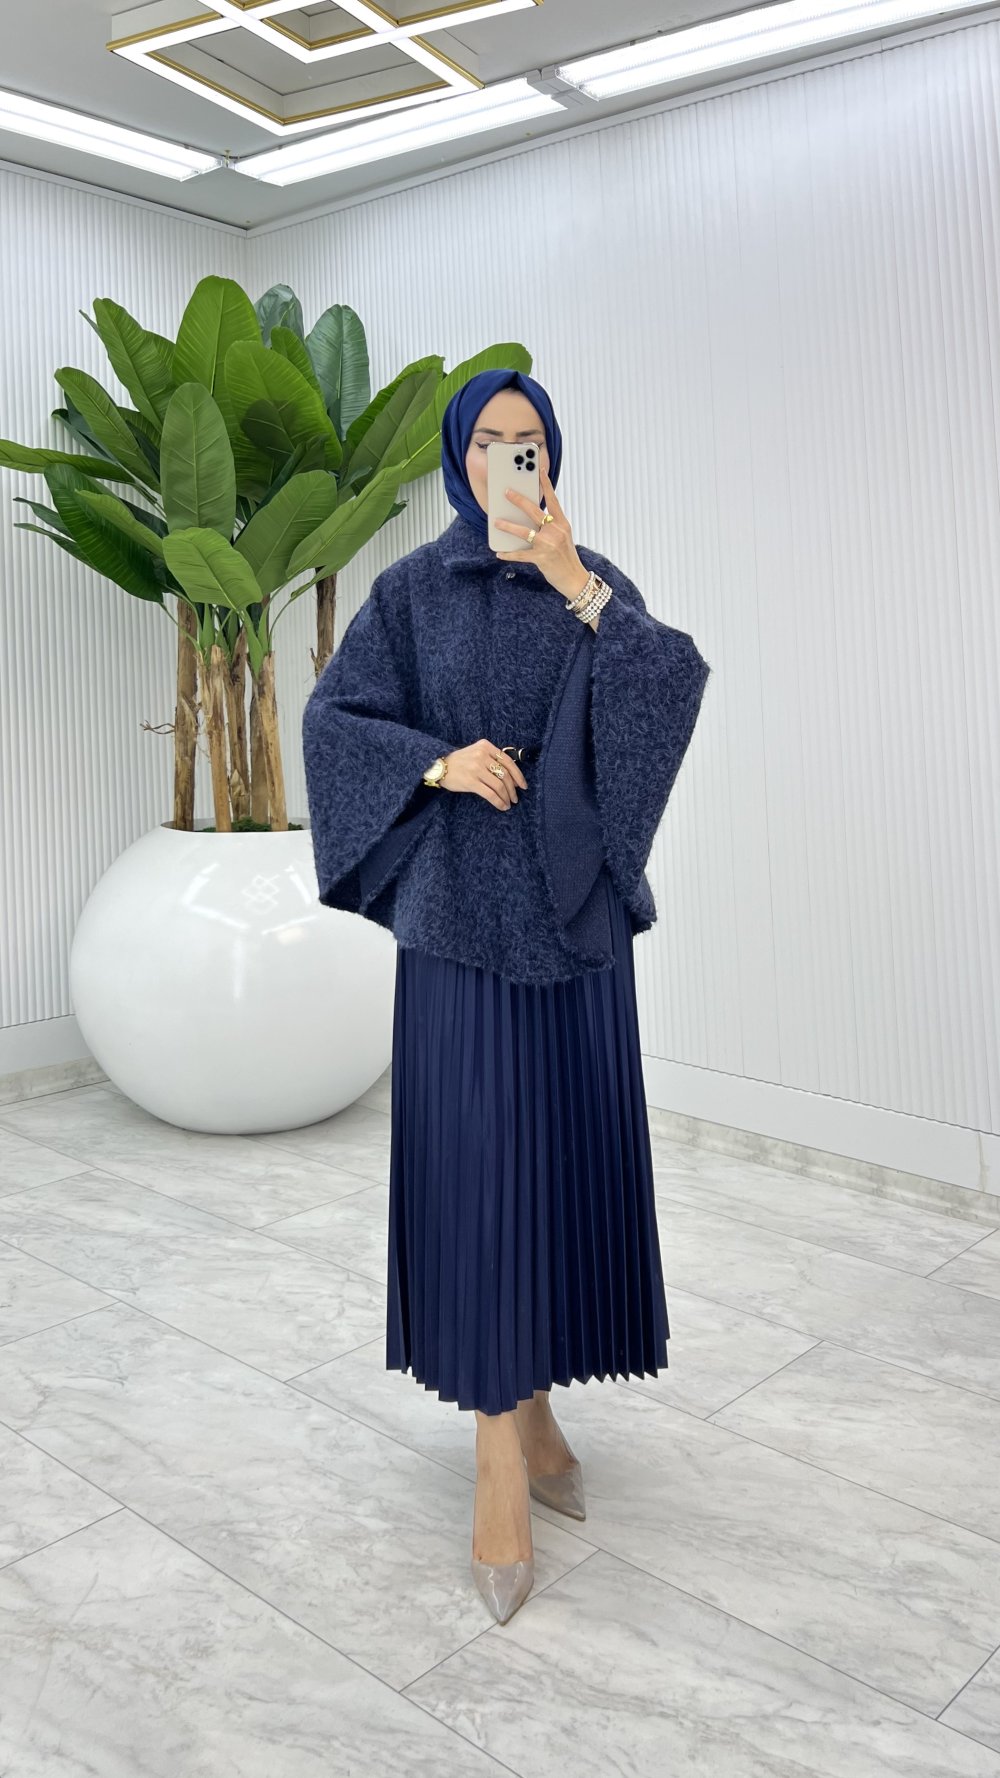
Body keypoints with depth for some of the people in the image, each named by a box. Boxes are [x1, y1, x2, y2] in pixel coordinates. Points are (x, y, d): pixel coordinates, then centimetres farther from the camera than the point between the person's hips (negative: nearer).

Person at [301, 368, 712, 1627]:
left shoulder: (597, 582, 9)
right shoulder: (413, 591, 5)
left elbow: (677, 685, -7)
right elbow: (332, 717, 0)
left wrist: (574, 582, -16)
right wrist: (437, 761, -15)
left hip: (574, 908, 3)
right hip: (460, 911, -2)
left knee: (565, 1151, 7)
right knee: (474, 1164, -4)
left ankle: (532, 1402, 25)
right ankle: (499, 1447, 7)